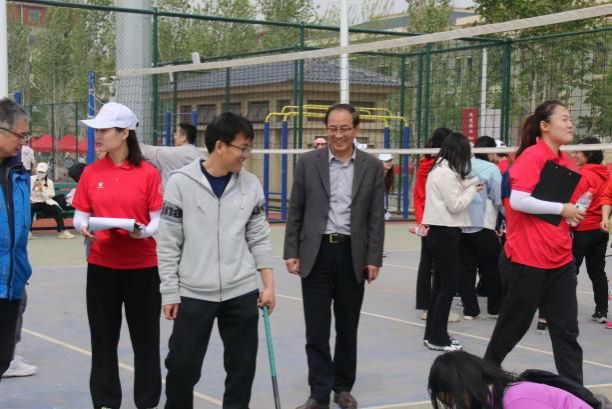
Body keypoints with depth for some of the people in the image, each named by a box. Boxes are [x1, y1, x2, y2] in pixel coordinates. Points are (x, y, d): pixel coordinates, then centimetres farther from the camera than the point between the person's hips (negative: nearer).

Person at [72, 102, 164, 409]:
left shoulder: (149, 173, -6)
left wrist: (143, 231, -24)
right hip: (101, 265, 3)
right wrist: (83, 228, -15)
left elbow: (159, 221, -3)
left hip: (142, 266, -2)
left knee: (145, 337, 6)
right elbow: (80, 215, 7)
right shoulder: (91, 172, 3)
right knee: (103, 337, 9)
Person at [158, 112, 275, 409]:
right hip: (193, 294, -3)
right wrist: (170, 293, -6)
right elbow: (168, 244, -5)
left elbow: (259, 238, 8)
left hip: (242, 293, 3)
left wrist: (269, 285, 4)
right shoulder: (181, 182, -8)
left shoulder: (251, 184, 2)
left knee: (242, 366, 9)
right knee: (182, 365, 3)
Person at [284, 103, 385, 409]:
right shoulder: (308, 162, 2)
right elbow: (296, 210, 3)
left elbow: (376, 217, 2)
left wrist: (374, 259, -4)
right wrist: (291, 252, -3)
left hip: (352, 254, 1)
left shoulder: (372, 166, 2)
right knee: (316, 328, 0)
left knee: (347, 327, 10)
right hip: (316, 253, 0)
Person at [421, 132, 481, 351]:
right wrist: (472, 190, -4)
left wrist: (467, 187, 7)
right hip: (446, 233, -10)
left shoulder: (439, 169, 13)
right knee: (449, 285, -4)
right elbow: (455, 205, -16)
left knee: (440, 284, 15)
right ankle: (437, 338, 1)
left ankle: (432, 334, 21)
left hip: (439, 232, 10)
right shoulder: (447, 172, -17)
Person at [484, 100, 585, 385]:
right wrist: (561, 209, -16)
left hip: (560, 260, 7)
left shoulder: (563, 162, 10)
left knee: (566, 329, 3)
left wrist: (573, 213, 4)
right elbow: (518, 200, -22)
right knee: (514, 324, 10)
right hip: (527, 259, -7)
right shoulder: (531, 156, -12)